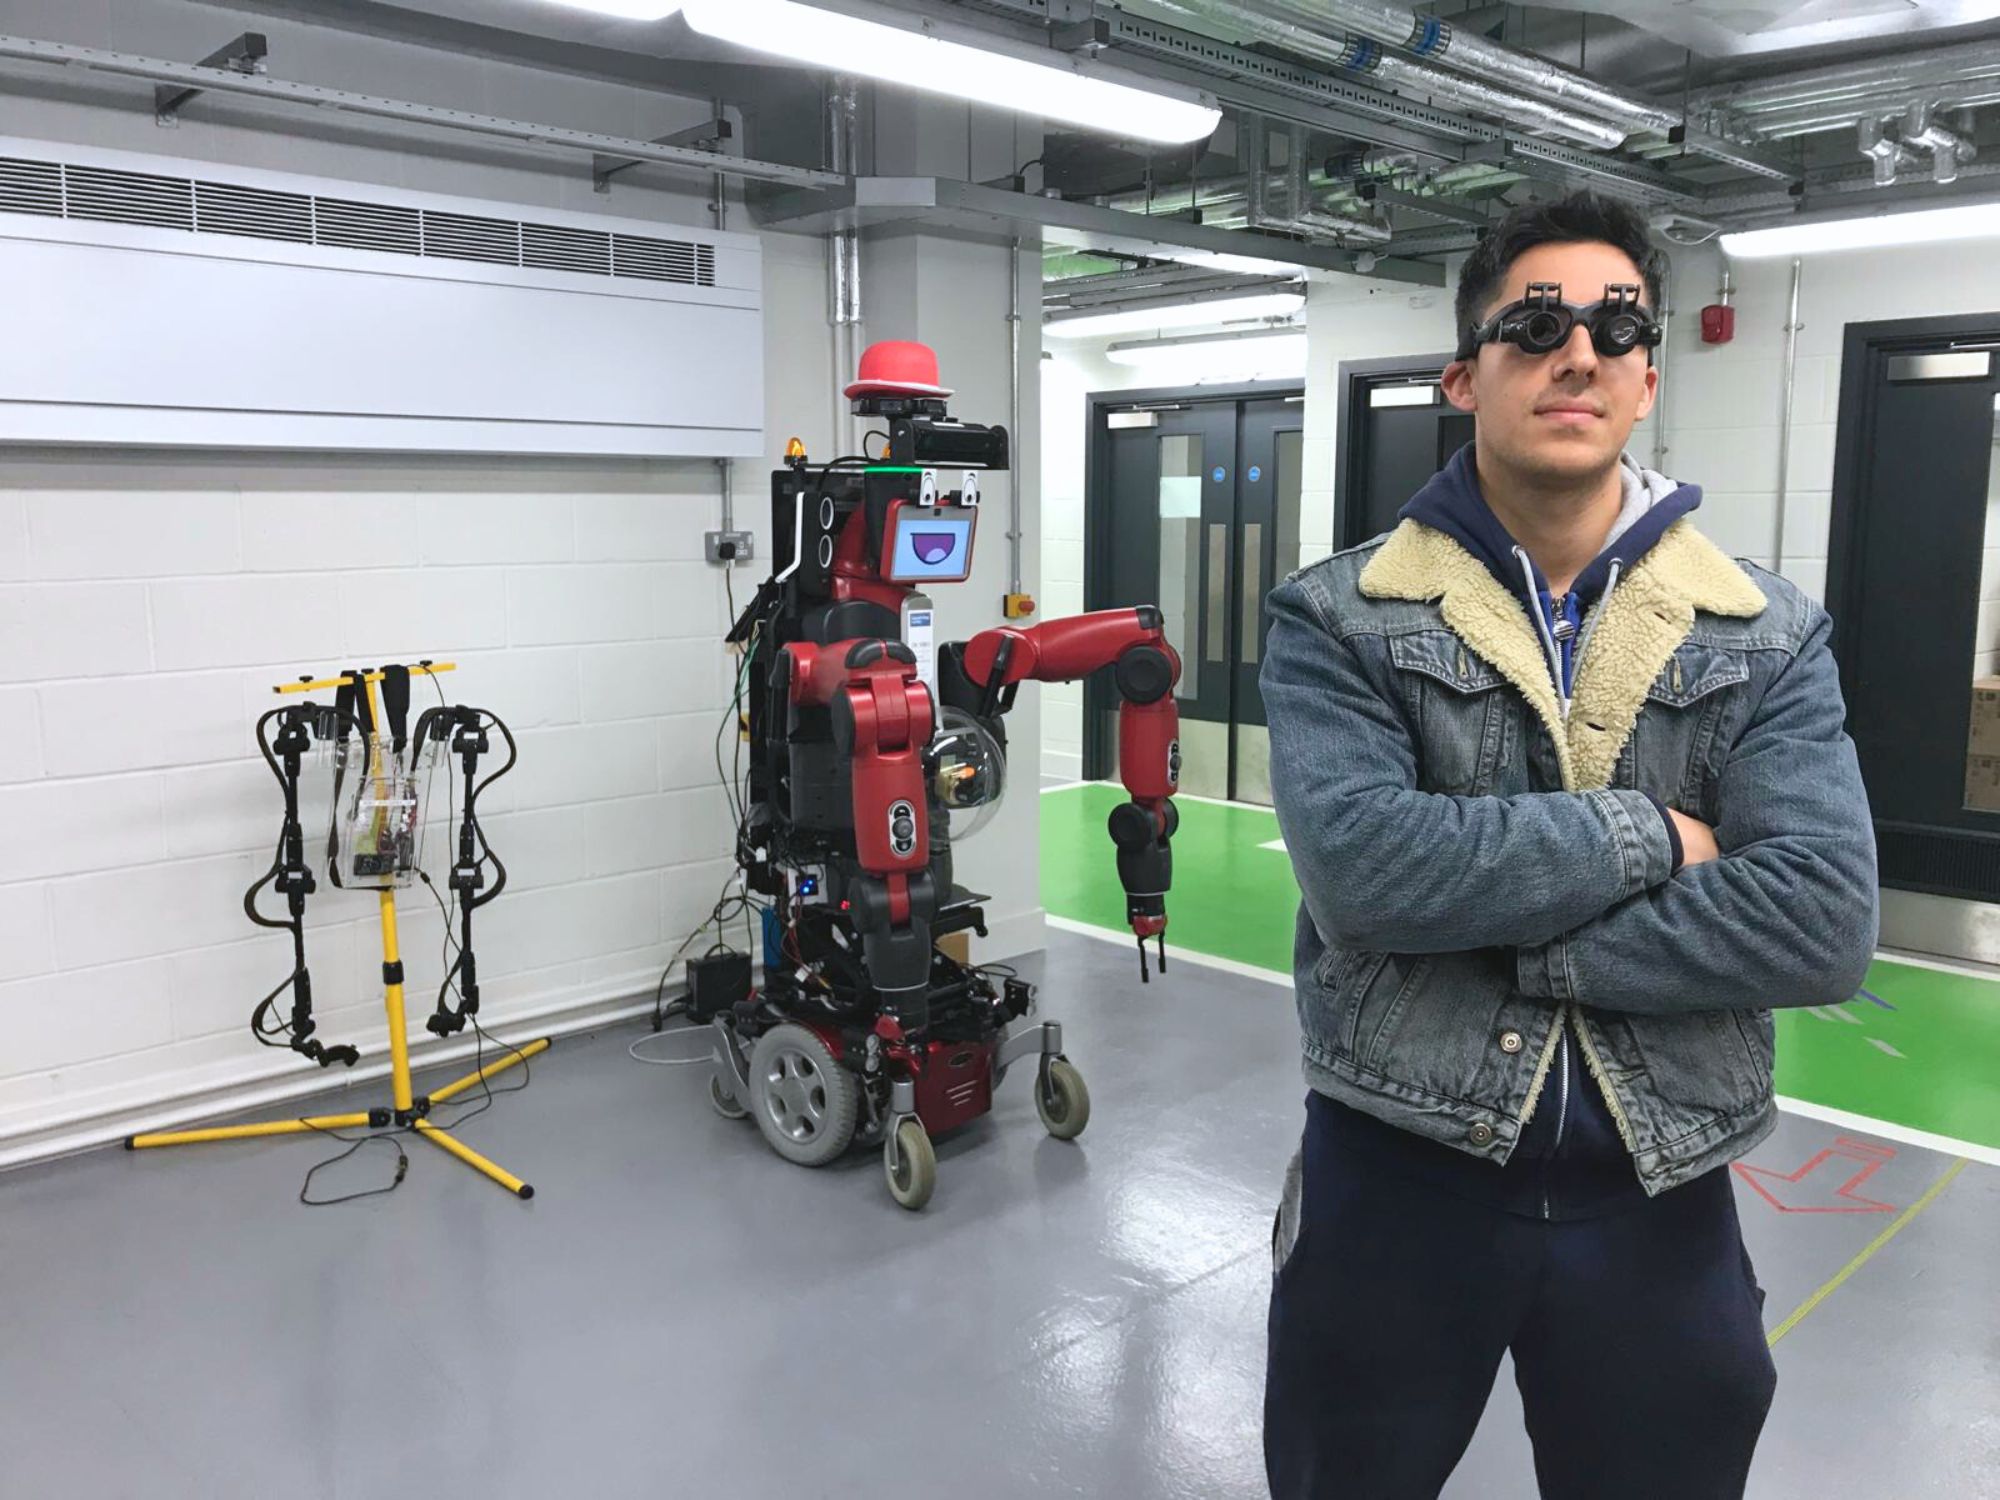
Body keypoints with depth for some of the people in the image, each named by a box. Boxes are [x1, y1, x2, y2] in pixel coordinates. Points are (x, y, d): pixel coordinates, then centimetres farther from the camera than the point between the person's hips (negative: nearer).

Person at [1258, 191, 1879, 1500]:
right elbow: (1362, 866, -23)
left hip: (1657, 1194, 2)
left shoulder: (1770, 634, -1)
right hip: (1395, 1174, -1)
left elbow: (1822, 922, -14)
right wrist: (1643, 838, -17)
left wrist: (1498, 940, -19)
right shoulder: (1339, 619, -7)